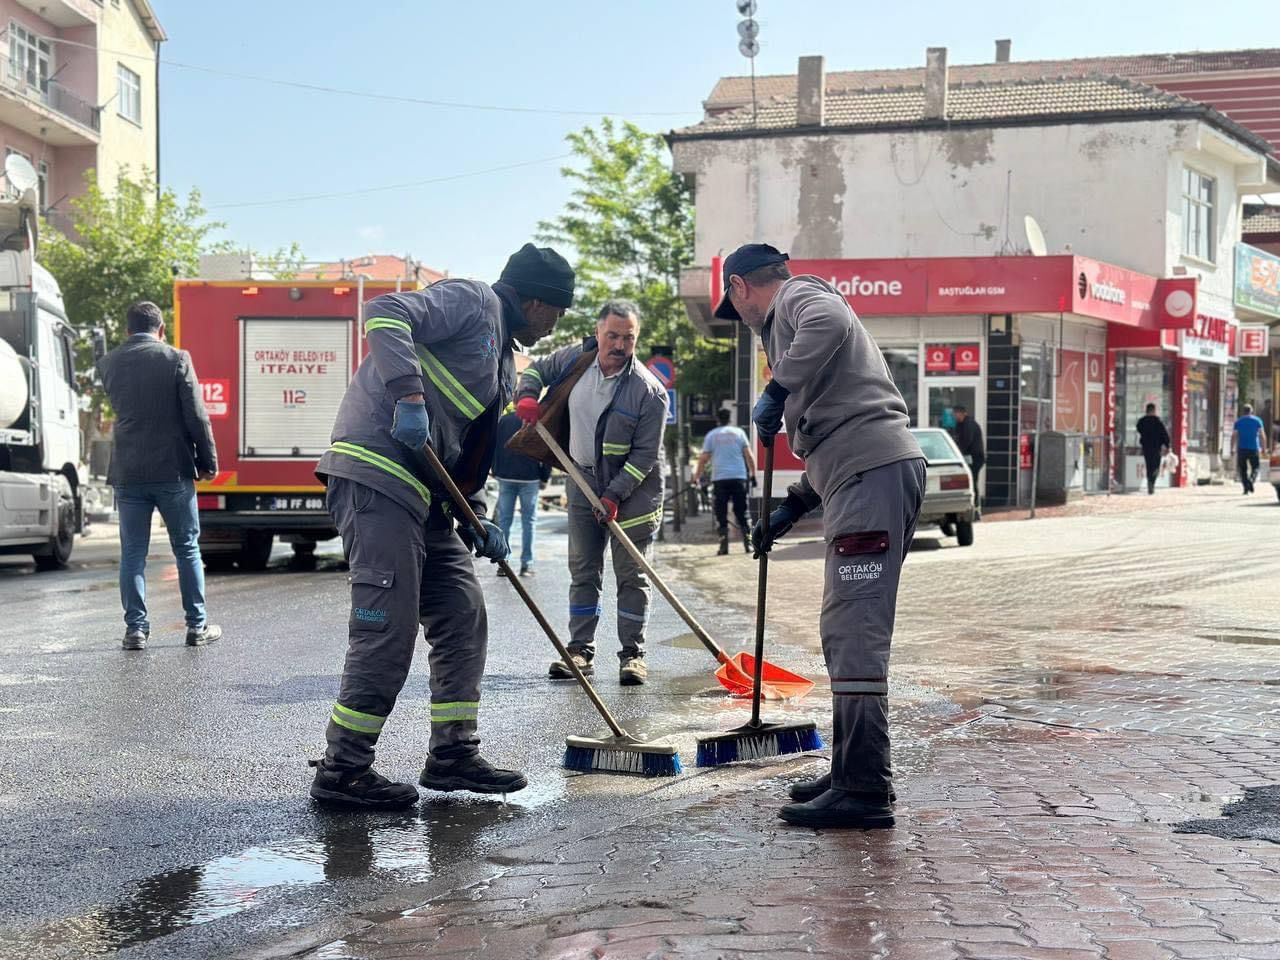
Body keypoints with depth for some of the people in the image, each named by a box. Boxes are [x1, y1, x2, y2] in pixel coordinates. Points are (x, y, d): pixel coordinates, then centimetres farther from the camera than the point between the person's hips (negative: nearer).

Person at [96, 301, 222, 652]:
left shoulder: (109, 363, 4)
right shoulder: (176, 360, -7)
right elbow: (196, 416, -8)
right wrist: (208, 461, 1)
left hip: (128, 472, 2)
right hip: (173, 469, -2)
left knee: (132, 553, 6)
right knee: (187, 548, 8)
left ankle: (135, 629, 3)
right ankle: (197, 626, 11)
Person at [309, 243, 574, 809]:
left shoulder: (502, 362, 26)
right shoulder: (474, 302, -3)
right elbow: (385, 314, -19)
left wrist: (477, 522, 14)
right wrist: (408, 396, -29)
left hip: (426, 496, 10)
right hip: (376, 477, -10)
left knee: (463, 619, 11)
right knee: (388, 629, -12)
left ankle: (453, 755, 19)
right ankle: (342, 771, -5)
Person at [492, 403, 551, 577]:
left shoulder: (503, 420, 3)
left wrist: (496, 472, 15)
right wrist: (545, 478, 5)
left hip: (505, 477, 2)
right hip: (529, 478, -2)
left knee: (504, 519, 7)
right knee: (529, 520, 4)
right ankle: (526, 564, 0)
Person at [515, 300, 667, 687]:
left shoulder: (648, 390, -20)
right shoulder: (574, 360, -7)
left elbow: (645, 455, -18)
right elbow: (537, 369, 14)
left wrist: (614, 495, -24)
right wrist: (527, 396, -6)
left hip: (633, 489, -4)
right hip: (584, 482, 4)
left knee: (631, 574, 0)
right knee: (583, 571, 8)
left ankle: (632, 654, 7)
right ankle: (580, 649, 14)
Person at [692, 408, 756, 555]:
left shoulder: (711, 435, 6)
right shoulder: (739, 432, 8)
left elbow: (703, 459, 3)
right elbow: (748, 455, 4)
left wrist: (696, 478, 9)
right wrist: (753, 475, 10)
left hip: (720, 478, -1)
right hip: (739, 477, 1)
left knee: (721, 514, 2)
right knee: (742, 512, 8)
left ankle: (724, 545, -7)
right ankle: (748, 542, 2)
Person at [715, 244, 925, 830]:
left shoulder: (797, 296, 3)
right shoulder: (790, 323, 33)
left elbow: (829, 323, -24)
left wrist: (777, 390, -16)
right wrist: (791, 507, 30)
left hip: (872, 472, -11)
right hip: (867, 473, 11)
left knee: (854, 634, -13)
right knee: (846, 632, 15)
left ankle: (865, 792, -15)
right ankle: (851, 774, 22)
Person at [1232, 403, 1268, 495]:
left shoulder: (1238, 422, 4)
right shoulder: (1257, 420, 2)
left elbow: (1234, 437, -1)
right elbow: (1262, 436, -2)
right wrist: (1264, 448, 3)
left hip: (1242, 449, 1)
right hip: (1254, 448, -1)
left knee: (1243, 469, 7)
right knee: (1256, 467, 11)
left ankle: (1246, 487, -2)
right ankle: (1251, 480, -16)